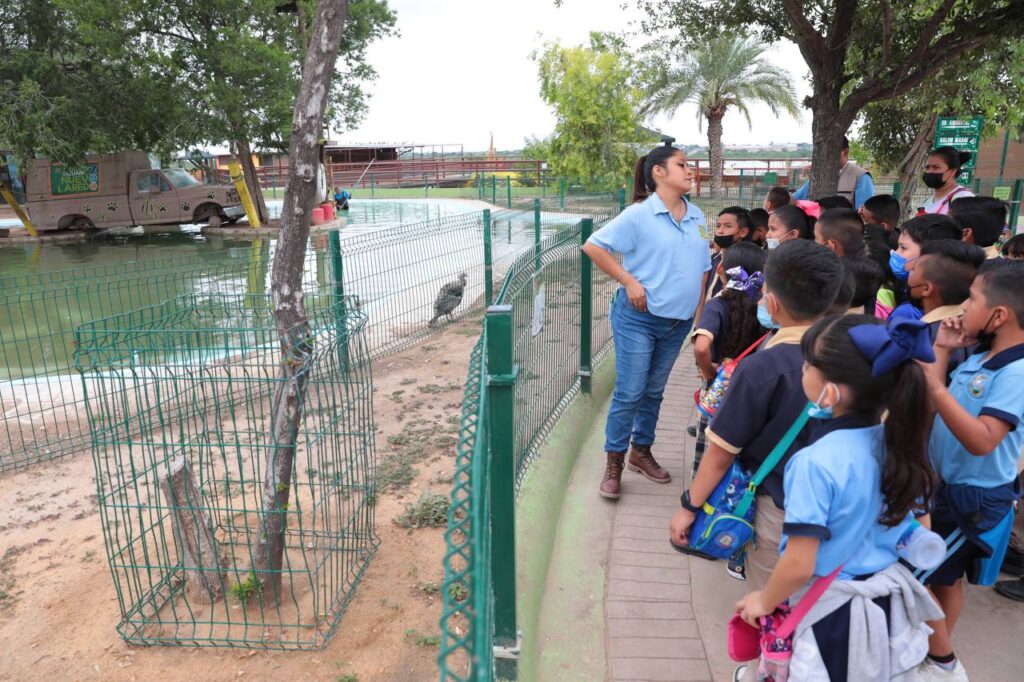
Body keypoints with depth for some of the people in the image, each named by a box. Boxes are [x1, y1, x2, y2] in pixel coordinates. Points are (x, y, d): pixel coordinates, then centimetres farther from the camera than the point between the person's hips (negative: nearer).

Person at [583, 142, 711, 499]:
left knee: (654, 391, 17)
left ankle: (641, 451, 34)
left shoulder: (696, 217, 8)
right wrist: (628, 280, -16)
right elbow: (593, 246, -12)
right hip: (638, 318, -6)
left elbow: (703, 268, 16)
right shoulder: (638, 215, -11)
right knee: (629, 392, -2)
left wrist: (699, 313, 11)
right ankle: (614, 462, 13)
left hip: (678, 322, 6)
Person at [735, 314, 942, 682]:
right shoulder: (899, 443, -8)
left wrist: (763, 601, -7)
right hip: (888, 602, 6)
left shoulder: (815, 463, -29)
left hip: (829, 611, -6)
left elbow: (799, 566, -26)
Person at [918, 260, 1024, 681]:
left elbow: (982, 441, -33)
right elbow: (937, 410, 5)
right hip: (946, 485, 8)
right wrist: (941, 352, -1)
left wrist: (935, 385, -39)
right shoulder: (979, 357, 2)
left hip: (976, 499, -8)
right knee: (943, 576, 22)